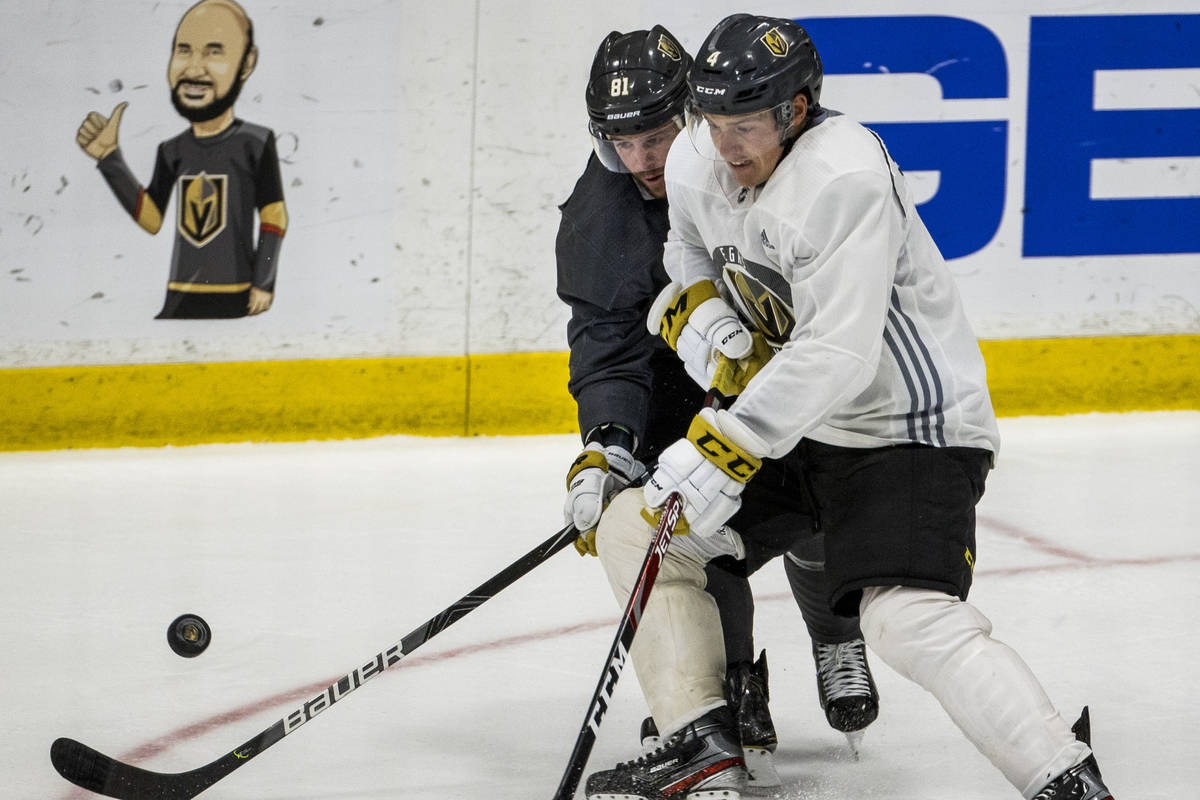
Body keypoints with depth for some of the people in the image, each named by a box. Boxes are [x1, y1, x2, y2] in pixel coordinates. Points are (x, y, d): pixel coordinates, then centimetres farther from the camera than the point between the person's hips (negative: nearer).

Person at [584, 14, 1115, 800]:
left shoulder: (845, 177, -27)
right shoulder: (694, 163, -2)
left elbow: (835, 357, -33)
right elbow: (689, 262, 21)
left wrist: (722, 453, -34)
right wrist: (701, 315, 1)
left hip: (910, 426, -9)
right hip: (793, 415, 9)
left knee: (911, 619, -28)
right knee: (635, 526, 4)